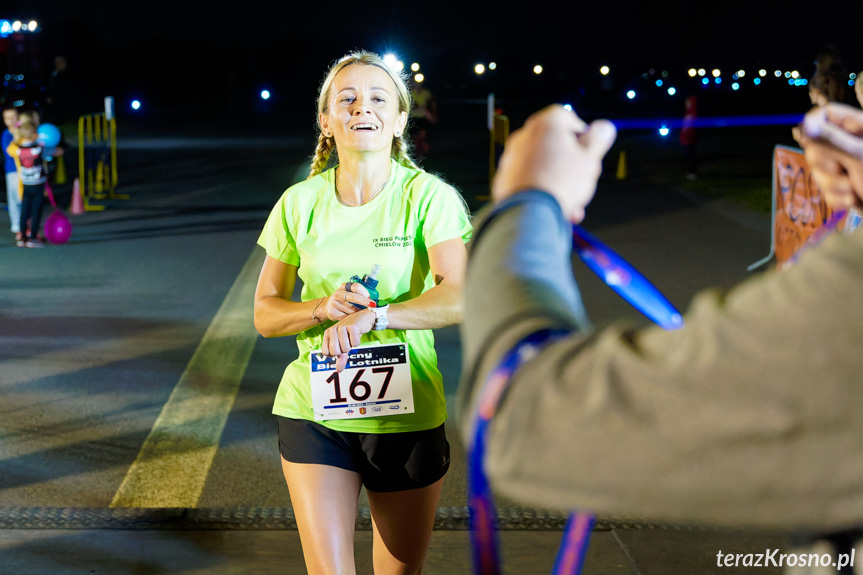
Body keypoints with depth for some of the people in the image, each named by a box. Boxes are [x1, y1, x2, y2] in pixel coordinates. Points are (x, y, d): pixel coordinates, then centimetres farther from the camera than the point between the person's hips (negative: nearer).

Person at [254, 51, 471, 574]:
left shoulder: (428, 196, -7)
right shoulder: (300, 202, 2)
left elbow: (459, 297, -21)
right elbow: (265, 313, 5)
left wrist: (371, 316, -33)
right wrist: (323, 308, -15)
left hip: (406, 414, -1)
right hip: (314, 410, 1)